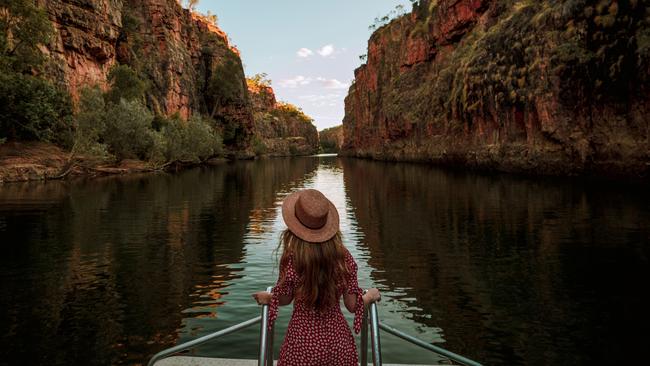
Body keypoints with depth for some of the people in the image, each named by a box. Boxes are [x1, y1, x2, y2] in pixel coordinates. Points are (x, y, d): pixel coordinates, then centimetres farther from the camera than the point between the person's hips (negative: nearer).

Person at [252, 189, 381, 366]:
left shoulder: (291, 259, -19)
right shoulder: (343, 256, -13)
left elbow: (284, 299, -3)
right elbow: (353, 305, -6)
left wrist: (267, 298, 18)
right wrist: (371, 295, 14)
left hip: (302, 344, -2)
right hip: (339, 341, 2)